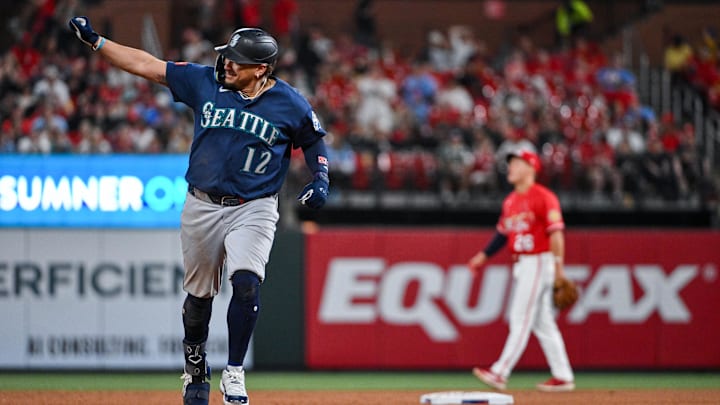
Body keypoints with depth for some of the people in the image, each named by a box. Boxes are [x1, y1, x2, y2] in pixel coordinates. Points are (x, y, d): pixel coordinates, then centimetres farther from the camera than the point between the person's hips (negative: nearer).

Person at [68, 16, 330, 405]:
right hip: (202, 207, 3)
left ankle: (234, 373, -12)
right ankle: (194, 364, 35)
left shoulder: (290, 104, -7)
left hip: (253, 209, -2)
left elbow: (314, 141, 9)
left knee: (246, 283, -22)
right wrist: (94, 40, -3)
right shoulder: (205, 81, -2)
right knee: (198, 294, 10)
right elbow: (148, 66, 1)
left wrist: (320, 179, -8)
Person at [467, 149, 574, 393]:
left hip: (539, 261, -9)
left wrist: (558, 267, -20)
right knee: (542, 322, 10)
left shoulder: (543, 197, -12)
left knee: (521, 319, -10)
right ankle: (563, 377, 13)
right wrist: (483, 256, 11)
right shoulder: (511, 201, 15)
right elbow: (503, 233, 20)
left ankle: (500, 374, -13)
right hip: (521, 264, 9)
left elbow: (556, 232, -16)